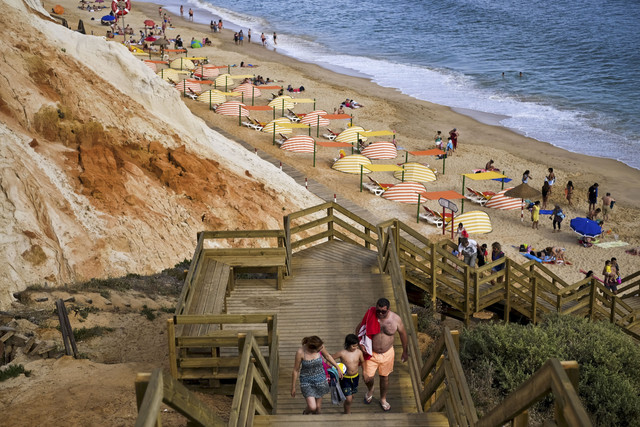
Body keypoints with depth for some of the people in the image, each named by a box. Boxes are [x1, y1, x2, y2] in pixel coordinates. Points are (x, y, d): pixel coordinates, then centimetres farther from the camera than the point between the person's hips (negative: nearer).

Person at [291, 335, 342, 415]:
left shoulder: (320, 346, -19)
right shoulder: (300, 352, -27)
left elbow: (327, 356, 5)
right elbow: (295, 370, -13)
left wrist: (338, 368, 14)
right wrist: (293, 387, -4)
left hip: (320, 379, 3)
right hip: (306, 381, -3)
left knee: (318, 407, 12)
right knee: (312, 407, -12)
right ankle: (306, 412, 24)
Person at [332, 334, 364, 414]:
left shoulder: (359, 352, -9)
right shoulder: (342, 353, -19)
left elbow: (362, 362, 9)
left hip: (355, 377, 4)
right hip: (345, 378, -4)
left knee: (351, 397, 18)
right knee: (348, 399, -7)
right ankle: (347, 413, 17)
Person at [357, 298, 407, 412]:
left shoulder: (396, 319, -16)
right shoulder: (370, 317, -18)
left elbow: (403, 334, 0)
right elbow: (358, 328, -2)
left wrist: (405, 352, 9)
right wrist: (360, 343, -18)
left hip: (387, 354, 1)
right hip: (371, 353, -1)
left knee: (384, 377, 16)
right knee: (367, 377, -3)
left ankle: (383, 399, 42)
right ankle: (370, 390, 35)